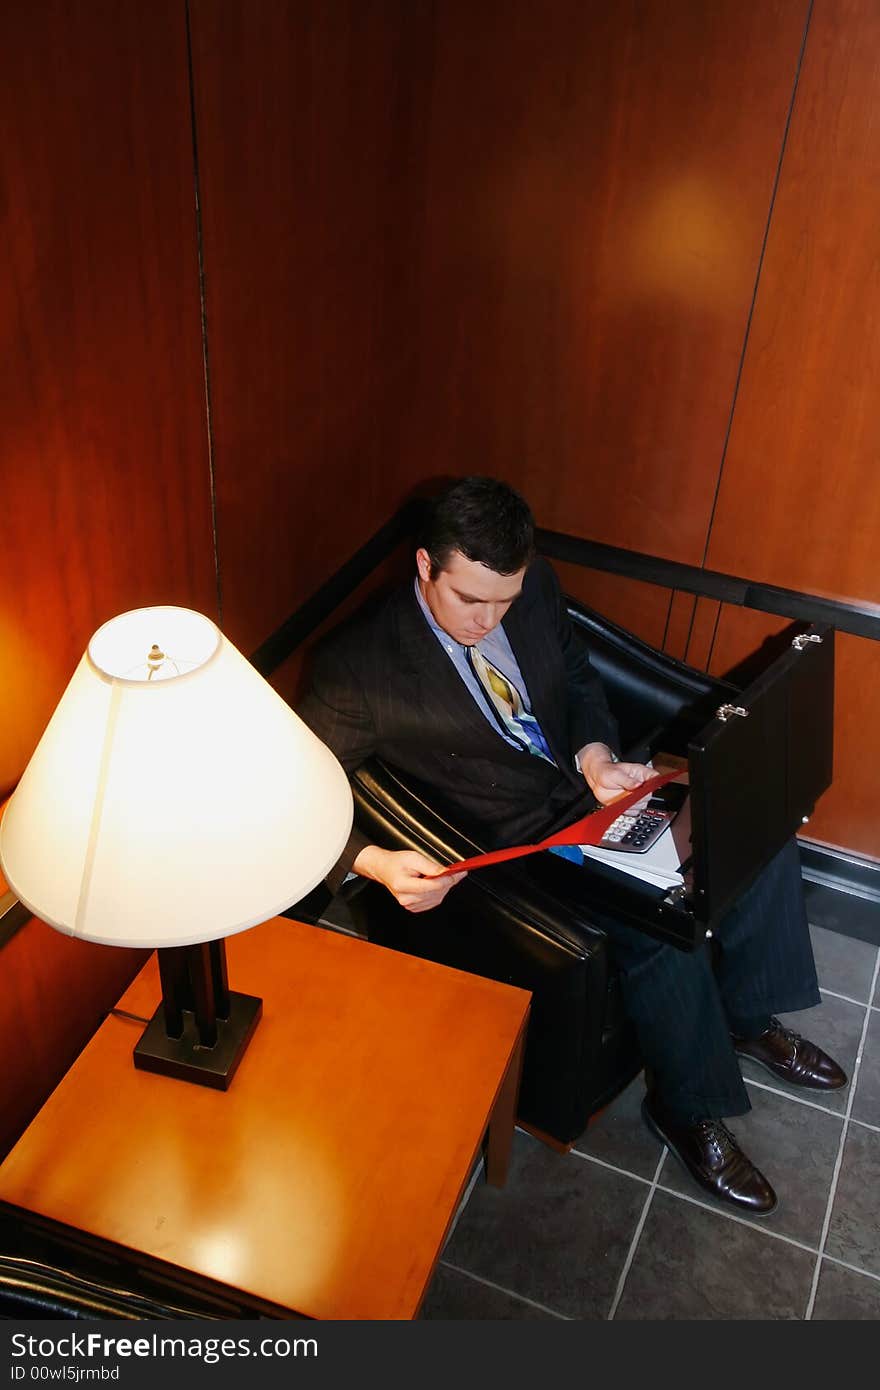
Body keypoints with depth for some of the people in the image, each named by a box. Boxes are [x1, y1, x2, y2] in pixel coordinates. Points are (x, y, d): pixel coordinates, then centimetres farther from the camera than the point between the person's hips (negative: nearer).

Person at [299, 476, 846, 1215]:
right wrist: (378, 863, -34)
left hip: (594, 792, 7)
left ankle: (748, 1015, 20)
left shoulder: (536, 586, -5)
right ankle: (689, 1110, 1)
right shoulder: (361, 664, -21)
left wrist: (597, 755, -10)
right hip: (518, 843, -6)